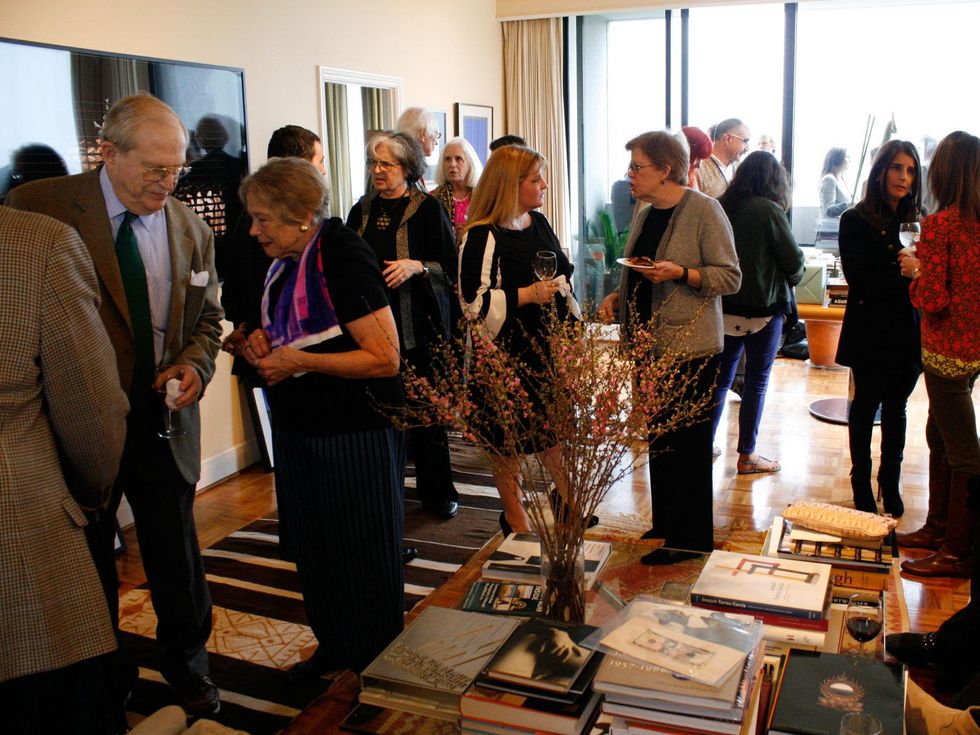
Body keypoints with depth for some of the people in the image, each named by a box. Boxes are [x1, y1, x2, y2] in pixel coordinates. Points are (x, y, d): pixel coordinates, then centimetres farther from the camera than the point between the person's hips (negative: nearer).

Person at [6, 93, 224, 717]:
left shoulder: (192, 230, 4)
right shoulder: (37, 208, -11)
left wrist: (195, 363, -8)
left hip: (164, 424, 3)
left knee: (178, 561, 15)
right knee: (88, 566, 16)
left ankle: (186, 661, 40)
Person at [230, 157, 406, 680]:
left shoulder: (343, 258, -19)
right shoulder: (287, 262, 7)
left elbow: (385, 358, -23)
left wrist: (301, 360, -24)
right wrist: (264, 343, 2)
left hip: (355, 435, -9)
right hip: (300, 430, 9)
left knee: (363, 553, 7)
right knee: (314, 547, 19)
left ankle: (377, 662, 26)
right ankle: (334, 646, 39)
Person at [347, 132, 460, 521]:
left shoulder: (428, 209, -2)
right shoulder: (362, 211, 12)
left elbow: (450, 267, -2)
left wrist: (416, 266, -18)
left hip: (417, 324, -4)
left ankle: (436, 490, 15)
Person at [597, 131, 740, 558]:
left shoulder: (703, 210, -10)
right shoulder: (645, 215, 13)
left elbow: (730, 277, -11)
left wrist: (681, 273, -24)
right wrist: (617, 298, 5)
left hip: (690, 347, -7)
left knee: (688, 443, 0)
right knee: (658, 438, 14)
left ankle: (690, 538, 12)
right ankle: (664, 524, 28)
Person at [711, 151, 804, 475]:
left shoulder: (722, 207, 0)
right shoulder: (769, 211, -14)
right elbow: (794, 260, -8)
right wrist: (792, 278, 13)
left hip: (726, 306, 5)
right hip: (763, 307, -5)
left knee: (722, 377, 14)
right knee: (756, 381, 6)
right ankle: (747, 456, 14)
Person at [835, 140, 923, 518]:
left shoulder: (917, 222, 5)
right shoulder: (856, 221, -6)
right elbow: (860, 279, -14)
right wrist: (905, 276, -22)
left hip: (908, 333, 3)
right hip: (871, 333, -3)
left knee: (896, 408, 13)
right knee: (866, 405, 10)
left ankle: (890, 483, 27)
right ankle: (861, 482, 24)